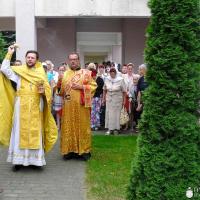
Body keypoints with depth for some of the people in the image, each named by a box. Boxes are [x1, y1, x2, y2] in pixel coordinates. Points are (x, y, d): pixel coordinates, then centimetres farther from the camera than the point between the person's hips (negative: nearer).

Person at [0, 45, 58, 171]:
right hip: (21, 106, -1)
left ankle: (35, 158, 8)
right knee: (20, 132, 0)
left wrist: (43, 91, -15)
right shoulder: (19, 71, 7)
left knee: (35, 132, 2)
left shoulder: (41, 73, 10)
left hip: (35, 107, 1)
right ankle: (19, 159, 4)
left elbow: (48, 89, 7)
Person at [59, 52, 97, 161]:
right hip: (68, 106, 3)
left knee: (82, 127, 1)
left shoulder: (86, 73, 4)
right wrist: (58, 84, -1)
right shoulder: (65, 74, 14)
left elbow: (93, 86, -1)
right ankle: (69, 150, 11)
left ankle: (84, 150, 9)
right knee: (68, 127, 3)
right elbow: (61, 90, 17)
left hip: (81, 105, -3)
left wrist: (81, 87, -11)